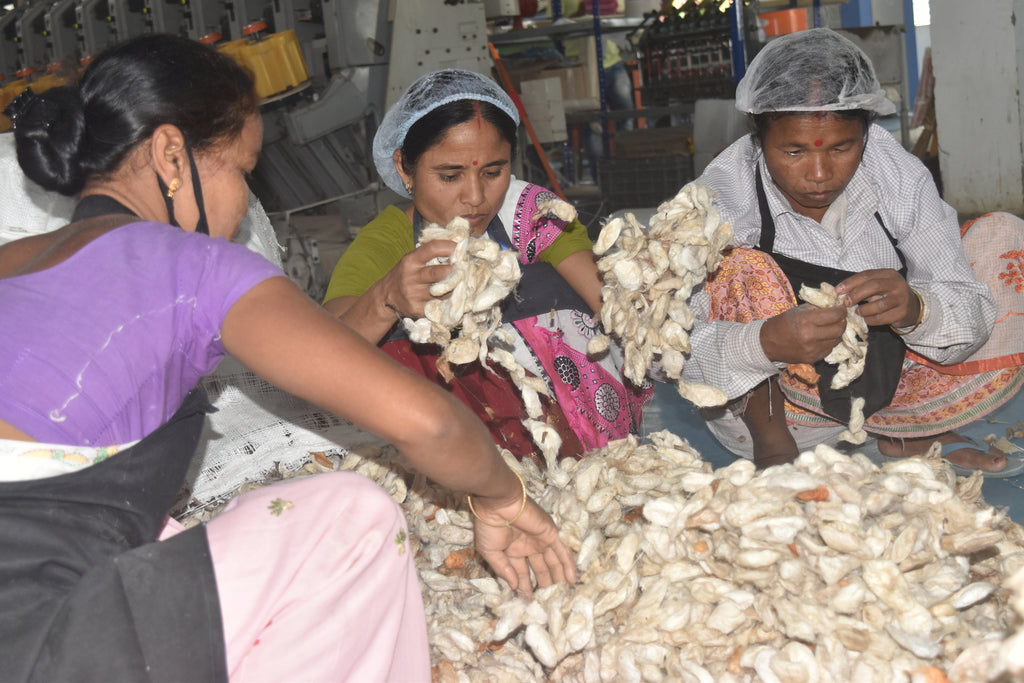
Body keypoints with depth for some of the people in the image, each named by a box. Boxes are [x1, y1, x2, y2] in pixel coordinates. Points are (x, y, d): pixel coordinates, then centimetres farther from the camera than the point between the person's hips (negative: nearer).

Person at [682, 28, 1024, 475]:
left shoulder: (899, 176, -12)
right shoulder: (718, 198, -22)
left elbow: (972, 312, -13)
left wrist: (914, 308, -36)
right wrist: (765, 343, -48)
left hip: (883, 384, 4)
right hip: (759, 396, -4)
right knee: (741, 269, -31)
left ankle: (914, 433, 7)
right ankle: (769, 440, -9)